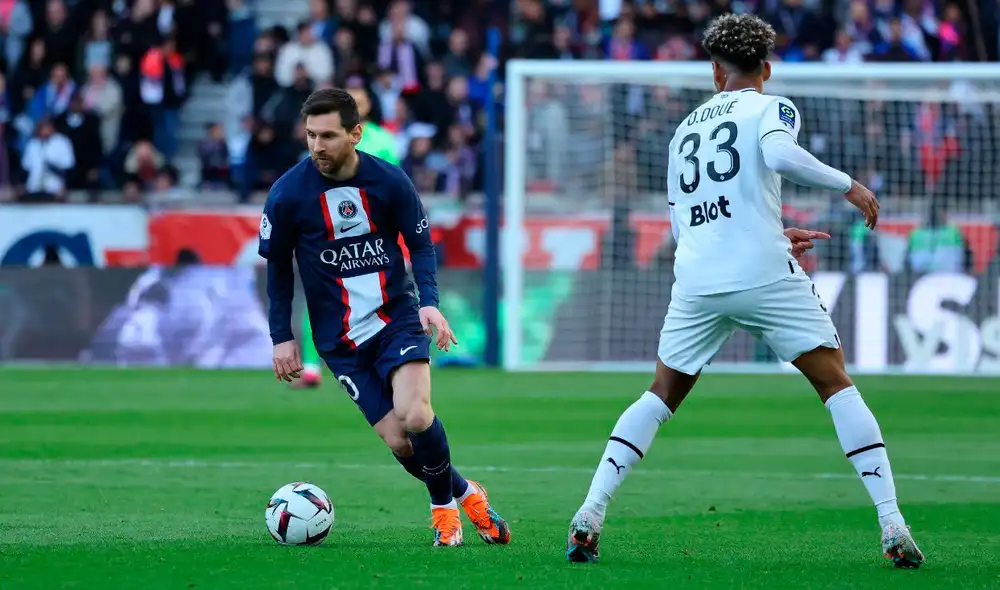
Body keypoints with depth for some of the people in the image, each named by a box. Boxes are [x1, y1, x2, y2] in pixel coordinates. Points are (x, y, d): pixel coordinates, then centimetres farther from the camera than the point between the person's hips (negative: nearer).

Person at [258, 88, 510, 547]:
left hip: (398, 319, 0)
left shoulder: (389, 181, -7)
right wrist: (282, 337, 3)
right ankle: (463, 494, 20)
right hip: (340, 338, 0)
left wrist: (429, 302, -12)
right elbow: (277, 265, 4)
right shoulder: (287, 194, -9)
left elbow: (420, 243, 4)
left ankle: (443, 502, 3)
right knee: (398, 443, -9)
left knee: (414, 416, -24)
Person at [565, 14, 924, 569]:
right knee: (838, 386, 4)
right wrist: (847, 184, -7)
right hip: (765, 274, -4)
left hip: (695, 281, 4)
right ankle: (893, 527, -5)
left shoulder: (685, 128, 24)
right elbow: (780, 154, -18)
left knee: (661, 396, 18)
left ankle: (589, 516, 5)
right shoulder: (771, 107, 7)